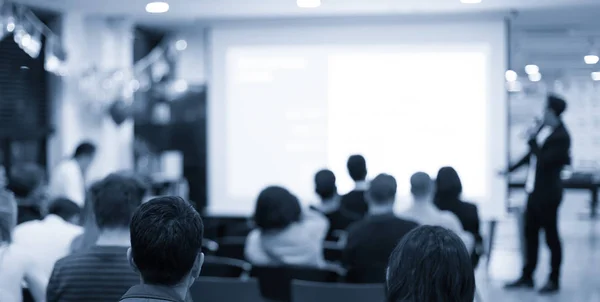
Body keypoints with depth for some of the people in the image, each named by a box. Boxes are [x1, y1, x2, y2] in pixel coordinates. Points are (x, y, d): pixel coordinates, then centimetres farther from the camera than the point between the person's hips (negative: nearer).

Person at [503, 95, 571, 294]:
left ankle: (554, 280, 17)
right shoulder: (544, 127, 4)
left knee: (551, 236, 4)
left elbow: (543, 160, -26)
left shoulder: (561, 136, -21)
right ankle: (527, 277, 25)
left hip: (547, 193, -8)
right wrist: (511, 169, 21)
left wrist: (533, 140, -17)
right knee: (530, 233, 15)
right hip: (534, 189, 8)